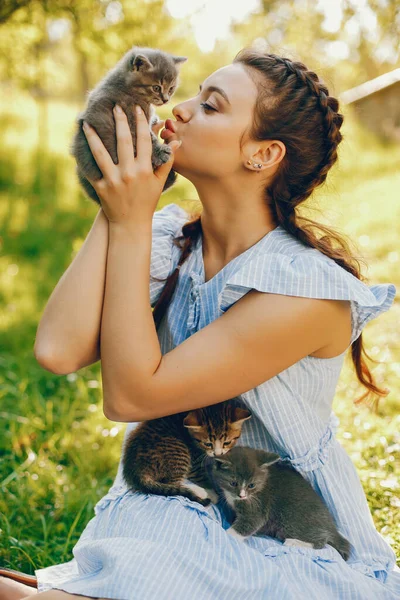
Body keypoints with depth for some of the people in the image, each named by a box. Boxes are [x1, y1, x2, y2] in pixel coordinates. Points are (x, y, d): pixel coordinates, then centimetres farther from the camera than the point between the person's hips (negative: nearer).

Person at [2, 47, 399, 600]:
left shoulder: (309, 289, -22)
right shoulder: (170, 241, -4)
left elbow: (130, 395, -23)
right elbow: (58, 351, -18)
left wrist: (130, 223, -21)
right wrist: (116, 206, -15)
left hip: (285, 546, -5)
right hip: (172, 508, 5)